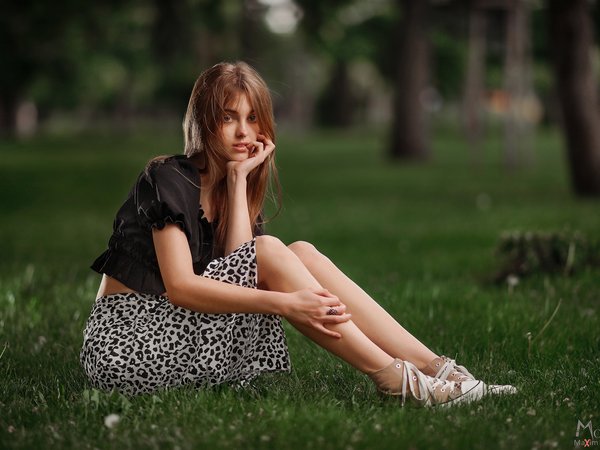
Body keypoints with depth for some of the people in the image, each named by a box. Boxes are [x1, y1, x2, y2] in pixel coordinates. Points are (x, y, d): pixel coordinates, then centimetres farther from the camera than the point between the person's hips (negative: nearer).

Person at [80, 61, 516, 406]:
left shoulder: (233, 184, 12)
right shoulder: (168, 180, -12)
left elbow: (237, 266, -8)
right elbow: (179, 286, -23)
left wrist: (239, 180, -9)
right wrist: (284, 303, -30)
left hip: (179, 333, 7)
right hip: (128, 345, -7)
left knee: (303, 253, -11)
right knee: (270, 252, -22)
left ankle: (436, 368, -17)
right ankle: (394, 380, -23)